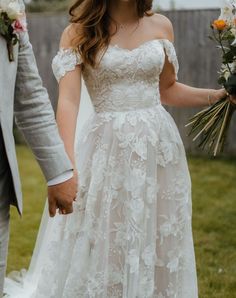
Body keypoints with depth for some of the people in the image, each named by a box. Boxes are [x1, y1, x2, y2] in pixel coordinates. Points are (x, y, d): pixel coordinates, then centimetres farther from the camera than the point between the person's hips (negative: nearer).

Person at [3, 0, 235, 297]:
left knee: (158, 242, 9)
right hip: (107, 149, -3)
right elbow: (68, 100, -15)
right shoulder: (77, 33, -3)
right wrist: (67, 165, -27)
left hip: (158, 145, 3)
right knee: (99, 246, 3)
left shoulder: (160, 26, 6)